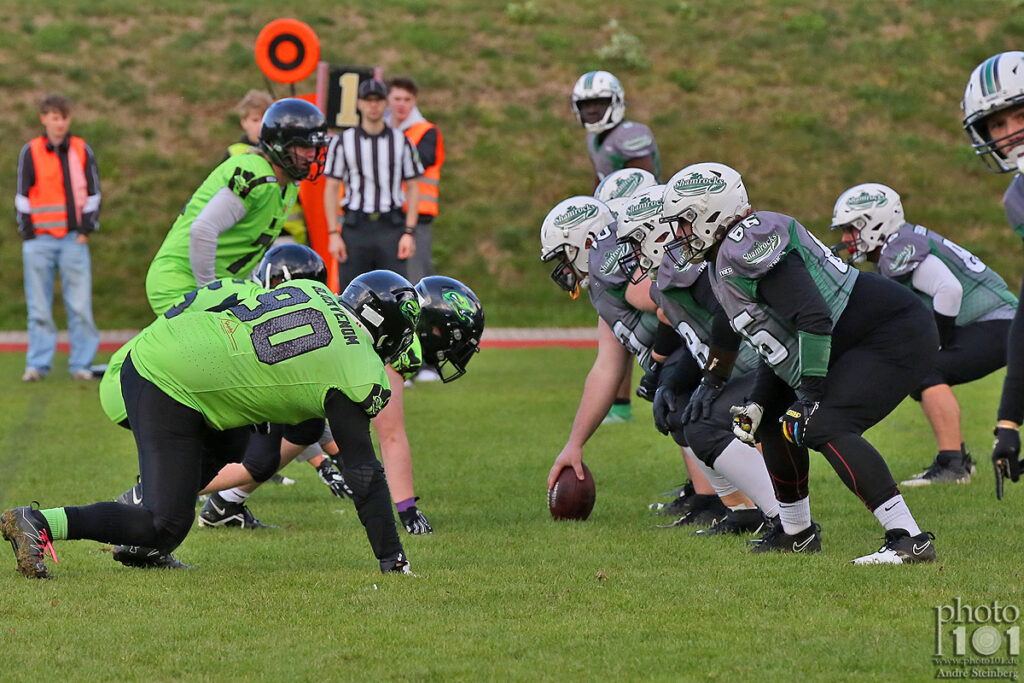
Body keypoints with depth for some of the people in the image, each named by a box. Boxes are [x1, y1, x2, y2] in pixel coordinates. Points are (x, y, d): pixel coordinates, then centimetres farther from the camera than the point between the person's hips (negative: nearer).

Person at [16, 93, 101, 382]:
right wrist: (27, 232, -2)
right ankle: (37, 365, 5)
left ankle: (81, 363, 4)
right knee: (39, 307, 0)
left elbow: (93, 192, 11)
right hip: (39, 239, -1)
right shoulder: (30, 152, 4)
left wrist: (87, 229, 2)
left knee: (80, 305, -2)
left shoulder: (82, 150, 7)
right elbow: (22, 194, 5)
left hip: (74, 239, 1)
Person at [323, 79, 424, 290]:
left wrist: (409, 233, -2)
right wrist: (333, 235, -3)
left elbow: (413, 189, 8)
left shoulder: (402, 142, 8)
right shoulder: (342, 142, 6)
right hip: (355, 226, 0)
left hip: (391, 226, 0)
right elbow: (331, 190, 5)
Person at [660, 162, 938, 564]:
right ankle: (796, 532, 32)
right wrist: (757, 404, 12)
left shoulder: (747, 245, -20)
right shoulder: (723, 265, 14)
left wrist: (810, 394, -26)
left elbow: (814, 319, -27)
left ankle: (909, 540, -29)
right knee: (775, 418, 17)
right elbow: (782, 343, 20)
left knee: (825, 426, -26)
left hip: (898, 335, -11)